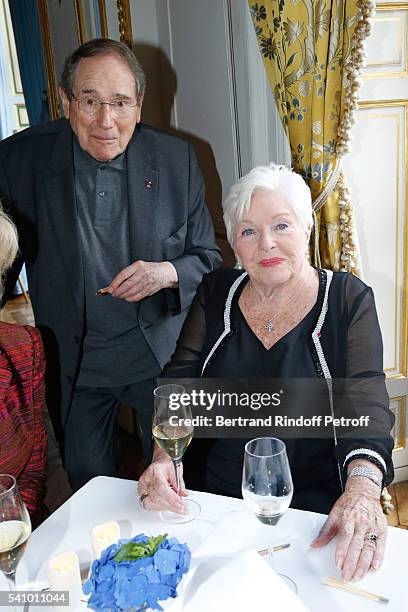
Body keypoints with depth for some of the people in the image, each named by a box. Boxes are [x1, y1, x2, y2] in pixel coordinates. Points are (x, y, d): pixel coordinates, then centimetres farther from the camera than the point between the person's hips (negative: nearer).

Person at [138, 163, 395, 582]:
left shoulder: (349, 300, -3)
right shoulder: (216, 293, 5)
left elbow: (366, 403, -12)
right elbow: (179, 381, -1)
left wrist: (362, 488, -31)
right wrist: (163, 460, -18)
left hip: (315, 503, -1)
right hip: (216, 494, 2)